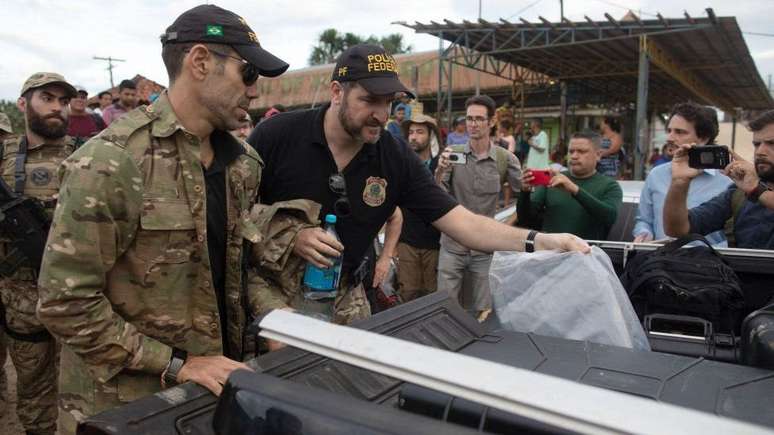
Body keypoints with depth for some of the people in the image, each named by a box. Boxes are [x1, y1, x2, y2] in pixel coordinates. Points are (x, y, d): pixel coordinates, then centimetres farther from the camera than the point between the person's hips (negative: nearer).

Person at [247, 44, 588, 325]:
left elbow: (462, 223, -12)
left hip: (344, 298, 3)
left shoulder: (397, 158, -9)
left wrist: (538, 241, -25)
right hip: (273, 286, -2)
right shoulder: (277, 135, -15)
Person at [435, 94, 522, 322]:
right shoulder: (453, 153, -2)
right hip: (452, 245, 1)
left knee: (484, 312, 10)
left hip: (486, 249, 0)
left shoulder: (506, 159, -4)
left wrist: (505, 227, -10)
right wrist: (440, 171, -26)